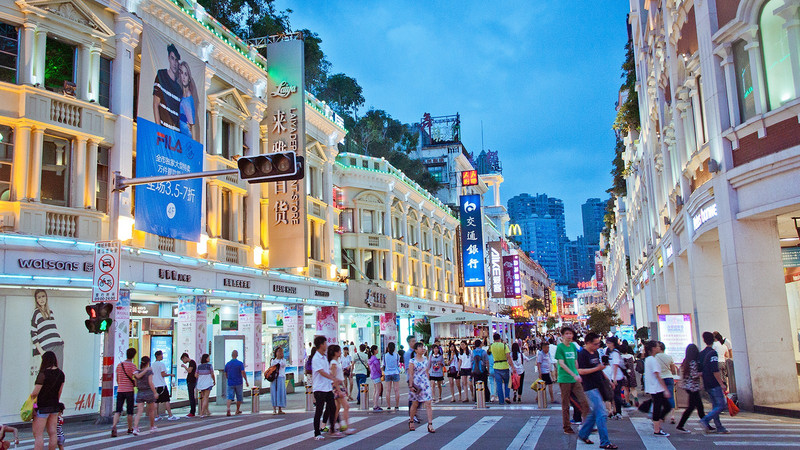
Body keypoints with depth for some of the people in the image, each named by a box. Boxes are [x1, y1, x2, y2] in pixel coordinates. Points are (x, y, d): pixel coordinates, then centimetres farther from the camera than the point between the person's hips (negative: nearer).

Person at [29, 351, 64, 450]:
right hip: (54, 406, 7)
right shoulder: (60, 373, 4)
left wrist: (31, 396, 4)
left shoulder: (43, 374, -17)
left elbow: (35, 392, -15)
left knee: (38, 435, -1)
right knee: (52, 433, 11)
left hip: (42, 407, -7)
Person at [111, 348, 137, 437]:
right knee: (130, 411, 7)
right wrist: (136, 384, -1)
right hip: (129, 390, -4)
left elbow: (117, 379, 17)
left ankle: (114, 425, -22)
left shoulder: (119, 365, 9)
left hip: (120, 390, 4)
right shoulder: (132, 366, -8)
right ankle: (130, 429, 17)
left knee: (118, 410, 0)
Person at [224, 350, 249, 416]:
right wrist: (246, 381, -5)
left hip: (230, 384, 2)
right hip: (238, 383, -2)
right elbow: (243, 373, -13)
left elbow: (226, 375, 13)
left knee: (230, 397, -2)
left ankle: (228, 408, -25)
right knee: (239, 397, 13)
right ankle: (237, 410, 23)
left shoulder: (227, 364, 5)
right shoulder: (240, 363, -7)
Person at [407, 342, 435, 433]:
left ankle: (430, 424, -7)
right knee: (415, 404, 10)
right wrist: (411, 386, -12)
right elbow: (410, 374, -8)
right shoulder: (412, 361, -7)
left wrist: (428, 383, 15)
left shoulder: (426, 360, 9)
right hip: (416, 384, -4)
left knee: (428, 404, -6)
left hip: (425, 384, 4)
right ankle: (411, 421, 31)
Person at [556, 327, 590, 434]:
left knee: (584, 401, -3)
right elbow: (561, 364, -14)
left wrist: (578, 374, 16)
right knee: (565, 404, 2)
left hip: (575, 379, 5)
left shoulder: (573, 346, 12)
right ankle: (566, 427, 11)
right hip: (564, 379, -5)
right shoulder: (560, 347, -6)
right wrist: (573, 374, -21)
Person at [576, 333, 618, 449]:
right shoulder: (582, 354, -13)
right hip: (590, 388, -9)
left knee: (594, 413, 14)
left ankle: (583, 434, 28)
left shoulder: (596, 353, 14)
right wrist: (597, 368, -24)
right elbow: (581, 371, -21)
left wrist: (607, 380, 24)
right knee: (601, 413, -10)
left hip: (598, 386, 9)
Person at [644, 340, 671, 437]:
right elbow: (658, 376, -18)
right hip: (657, 388, -9)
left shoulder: (647, 359, 14)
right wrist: (666, 390, -17)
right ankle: (656, 430, 2)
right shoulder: (653, 360, -16)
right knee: (657, 409, -3)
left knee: (667, 406, 12)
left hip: (652, 389, 9)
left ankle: (657, 424, 17)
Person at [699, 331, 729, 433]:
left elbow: (699, 370, 15)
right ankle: (705, 420, -15)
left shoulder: (701, 354, 11)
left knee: (715, 406, 11)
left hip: (707, 385, 8)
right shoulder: (713, 353, -13)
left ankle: (720, 427, 11)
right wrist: (721, 384, -16)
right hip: (715, 384, -8)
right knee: (721, 405, -6)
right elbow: (715, 370, -20)